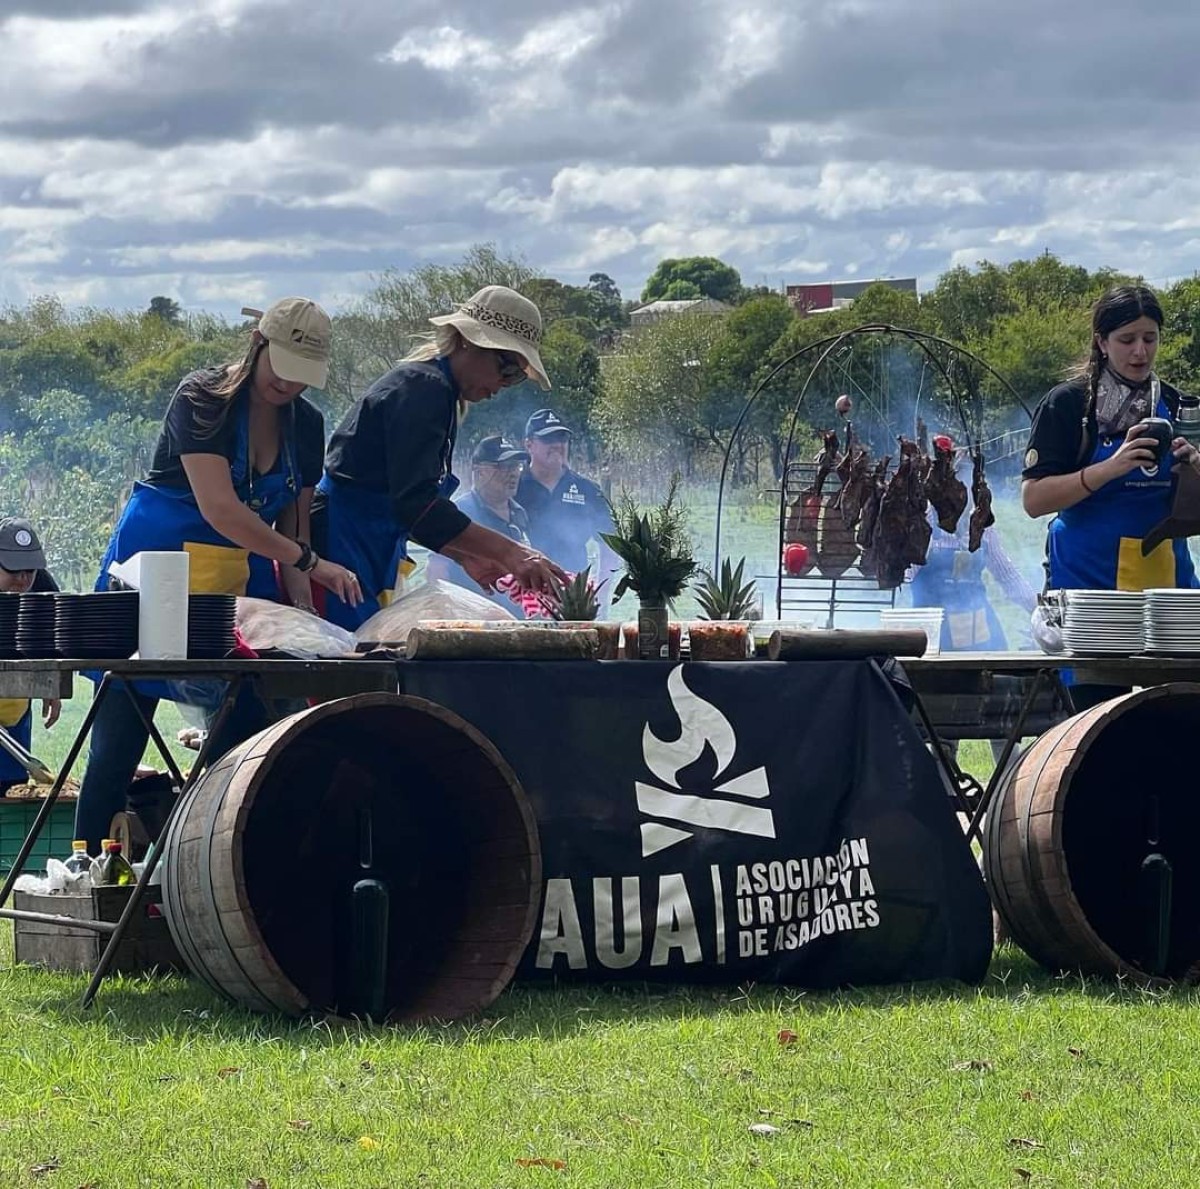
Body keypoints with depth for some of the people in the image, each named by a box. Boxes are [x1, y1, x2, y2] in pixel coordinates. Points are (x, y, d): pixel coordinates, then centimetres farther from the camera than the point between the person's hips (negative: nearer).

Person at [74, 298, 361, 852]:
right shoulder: (201, 400, -15)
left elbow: (293, 526, 10)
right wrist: (310, 562, -24)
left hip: (242, 578, 6)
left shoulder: (306, 425, 5)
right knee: (118, 739, -4)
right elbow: (219, 509, -24)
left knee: (248, 734, -1)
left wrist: (302, 612, -4)